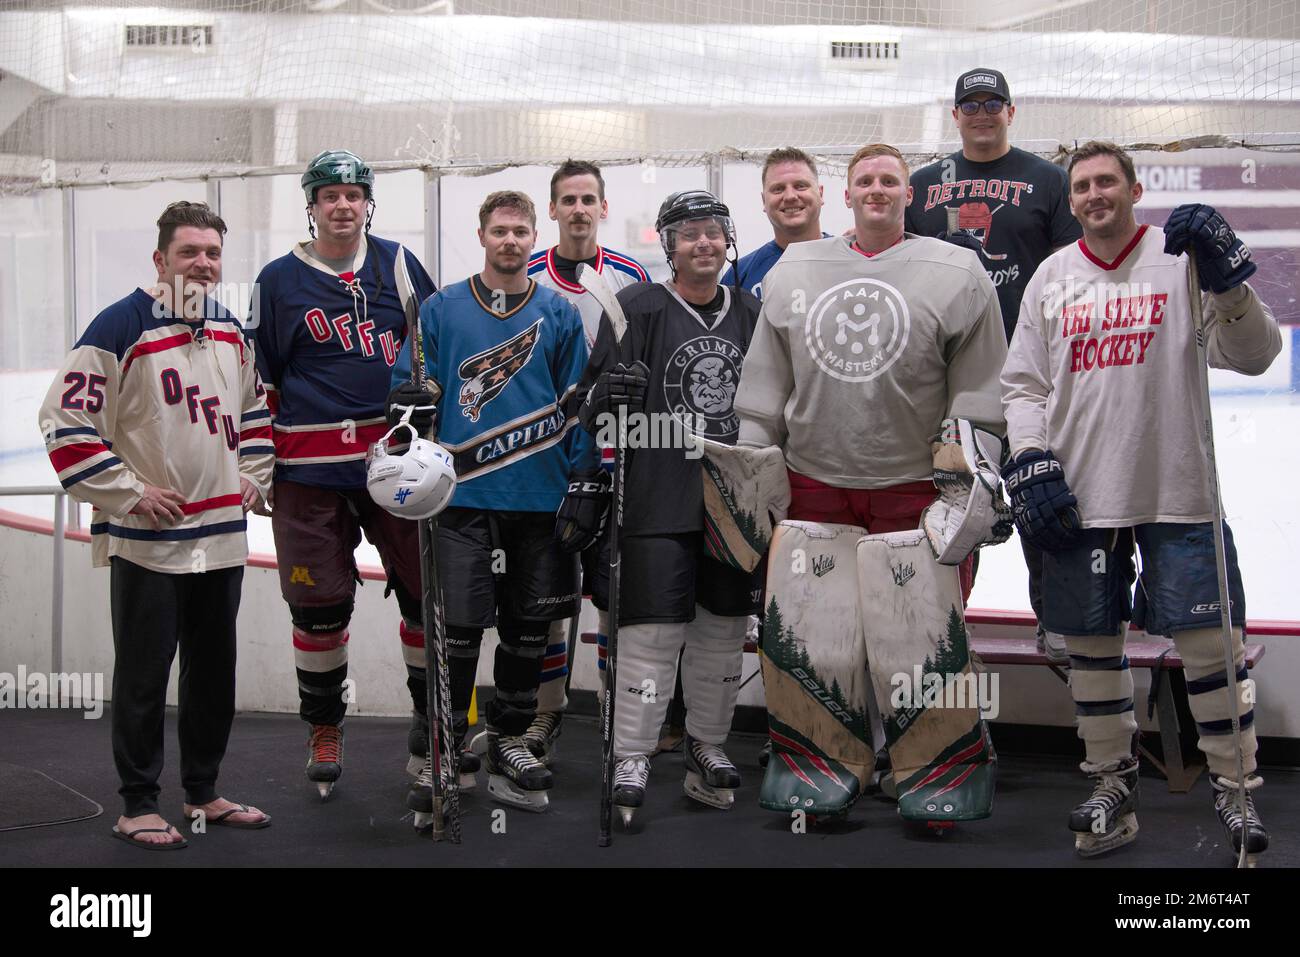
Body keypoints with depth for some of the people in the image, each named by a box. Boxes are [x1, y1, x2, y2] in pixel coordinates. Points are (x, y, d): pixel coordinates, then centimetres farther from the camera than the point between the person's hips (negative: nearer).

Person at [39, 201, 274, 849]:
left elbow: (255, 407, 25)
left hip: (221, 534, 7)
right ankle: (138, 807, 12)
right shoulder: (122, 328, -12)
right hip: (146, 540, -7)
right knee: (143, 674, 1)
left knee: (214, 668, 14)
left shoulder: (231, 332, 9)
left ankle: (203, 793, 27)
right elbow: (66, 419, -15)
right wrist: (128, 493, -15)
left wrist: (251, 475, 12)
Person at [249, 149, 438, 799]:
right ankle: (323, 726, 22)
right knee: (320, 603, 3)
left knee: (428, 588, 1)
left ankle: (432, 714, 19)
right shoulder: (279, 280, 4)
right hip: (310, 470, -1)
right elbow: (260, 378, 8)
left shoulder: (396, 264, 7)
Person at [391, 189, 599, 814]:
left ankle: (508, 741, 22)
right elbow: (409, 389, 8)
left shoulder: (560, 315, 8)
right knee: (460, 627, -3)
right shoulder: (440, 311, 6)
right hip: (464, 497, -1)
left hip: (540, 499, 2)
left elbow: (579, 406, 8)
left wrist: (583, 486, 2)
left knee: (528, 628, 8)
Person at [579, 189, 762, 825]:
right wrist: (608, 394, -24)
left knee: (724, 626, 11)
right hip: (657, 500, -5)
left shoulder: (750, 314, 12)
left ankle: (707, 745, 26)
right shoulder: (638, 309, -2)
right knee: (654, 629, -6)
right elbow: (592, 404, -3)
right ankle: (631, 761, 4)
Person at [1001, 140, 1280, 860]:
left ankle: (1235, 789, 12)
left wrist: (1226, 278, -24)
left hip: (1177, 491, -3)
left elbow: (1252, 356, -10)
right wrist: (1031, 464, 0)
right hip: (1079, 496, 3)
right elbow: (1022, 384, 12)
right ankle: (1112, 786, 23)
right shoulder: (1051, 279, 9)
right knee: (1092, 644, 8)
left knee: (1209, 640, -3)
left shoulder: (1180, 259, -1)